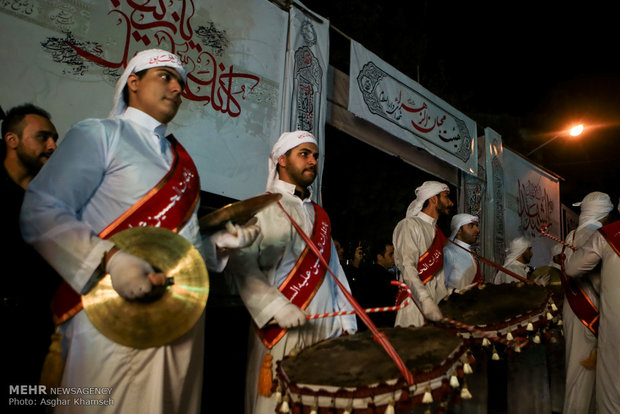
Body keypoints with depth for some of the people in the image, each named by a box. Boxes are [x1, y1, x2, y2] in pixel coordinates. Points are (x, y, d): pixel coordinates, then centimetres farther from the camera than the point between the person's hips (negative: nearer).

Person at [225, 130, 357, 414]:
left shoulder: (319, 215, 18)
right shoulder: (261, 209, -3)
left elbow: (334, 270, 17)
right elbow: (241, 265, -14)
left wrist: (346, 321, 10)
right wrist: (276, 308, -24)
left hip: (326, 329, 6)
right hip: (280, 333, -6)